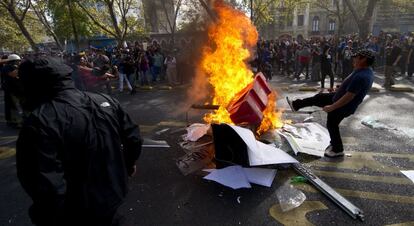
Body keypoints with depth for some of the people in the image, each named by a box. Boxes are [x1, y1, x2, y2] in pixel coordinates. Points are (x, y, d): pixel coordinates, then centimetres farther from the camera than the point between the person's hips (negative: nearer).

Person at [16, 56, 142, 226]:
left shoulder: (39, 122, -27)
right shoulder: (105, 100, -9)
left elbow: (49, 188, -31)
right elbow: (133, 138, -2)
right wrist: (129, 164, 16)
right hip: (114, 194, 5)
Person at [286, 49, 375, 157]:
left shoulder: (361, 77, -33)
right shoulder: (366, 71, -1)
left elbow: (349, 97, -33)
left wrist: (332, 107, -26)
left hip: (343, 106, -9)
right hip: (340, 97, 9)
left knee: (332, 125, 9)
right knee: (319, 97, 16)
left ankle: (337, 150, 27)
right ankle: (296, 105, 32)